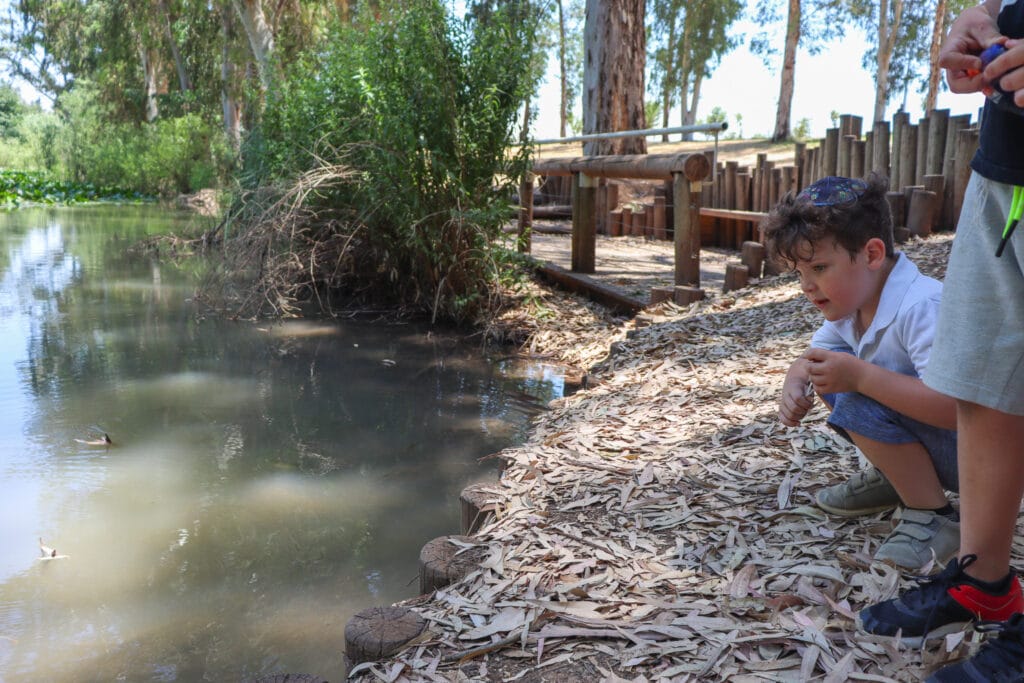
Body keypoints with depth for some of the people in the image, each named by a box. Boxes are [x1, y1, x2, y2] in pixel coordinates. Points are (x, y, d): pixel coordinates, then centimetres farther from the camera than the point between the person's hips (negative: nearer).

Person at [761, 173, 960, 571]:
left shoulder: (922, 308, -31)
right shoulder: (850, 302, -2)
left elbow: (955, 405, -40)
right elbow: (809, 358, 9)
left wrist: (859, 376, -42)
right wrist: (795, 385, -15)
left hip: (974, 448, -9)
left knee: (858, 395, -29)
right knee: (830, 368, 1)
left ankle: (932, 516, -12)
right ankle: (890, 477, 12)